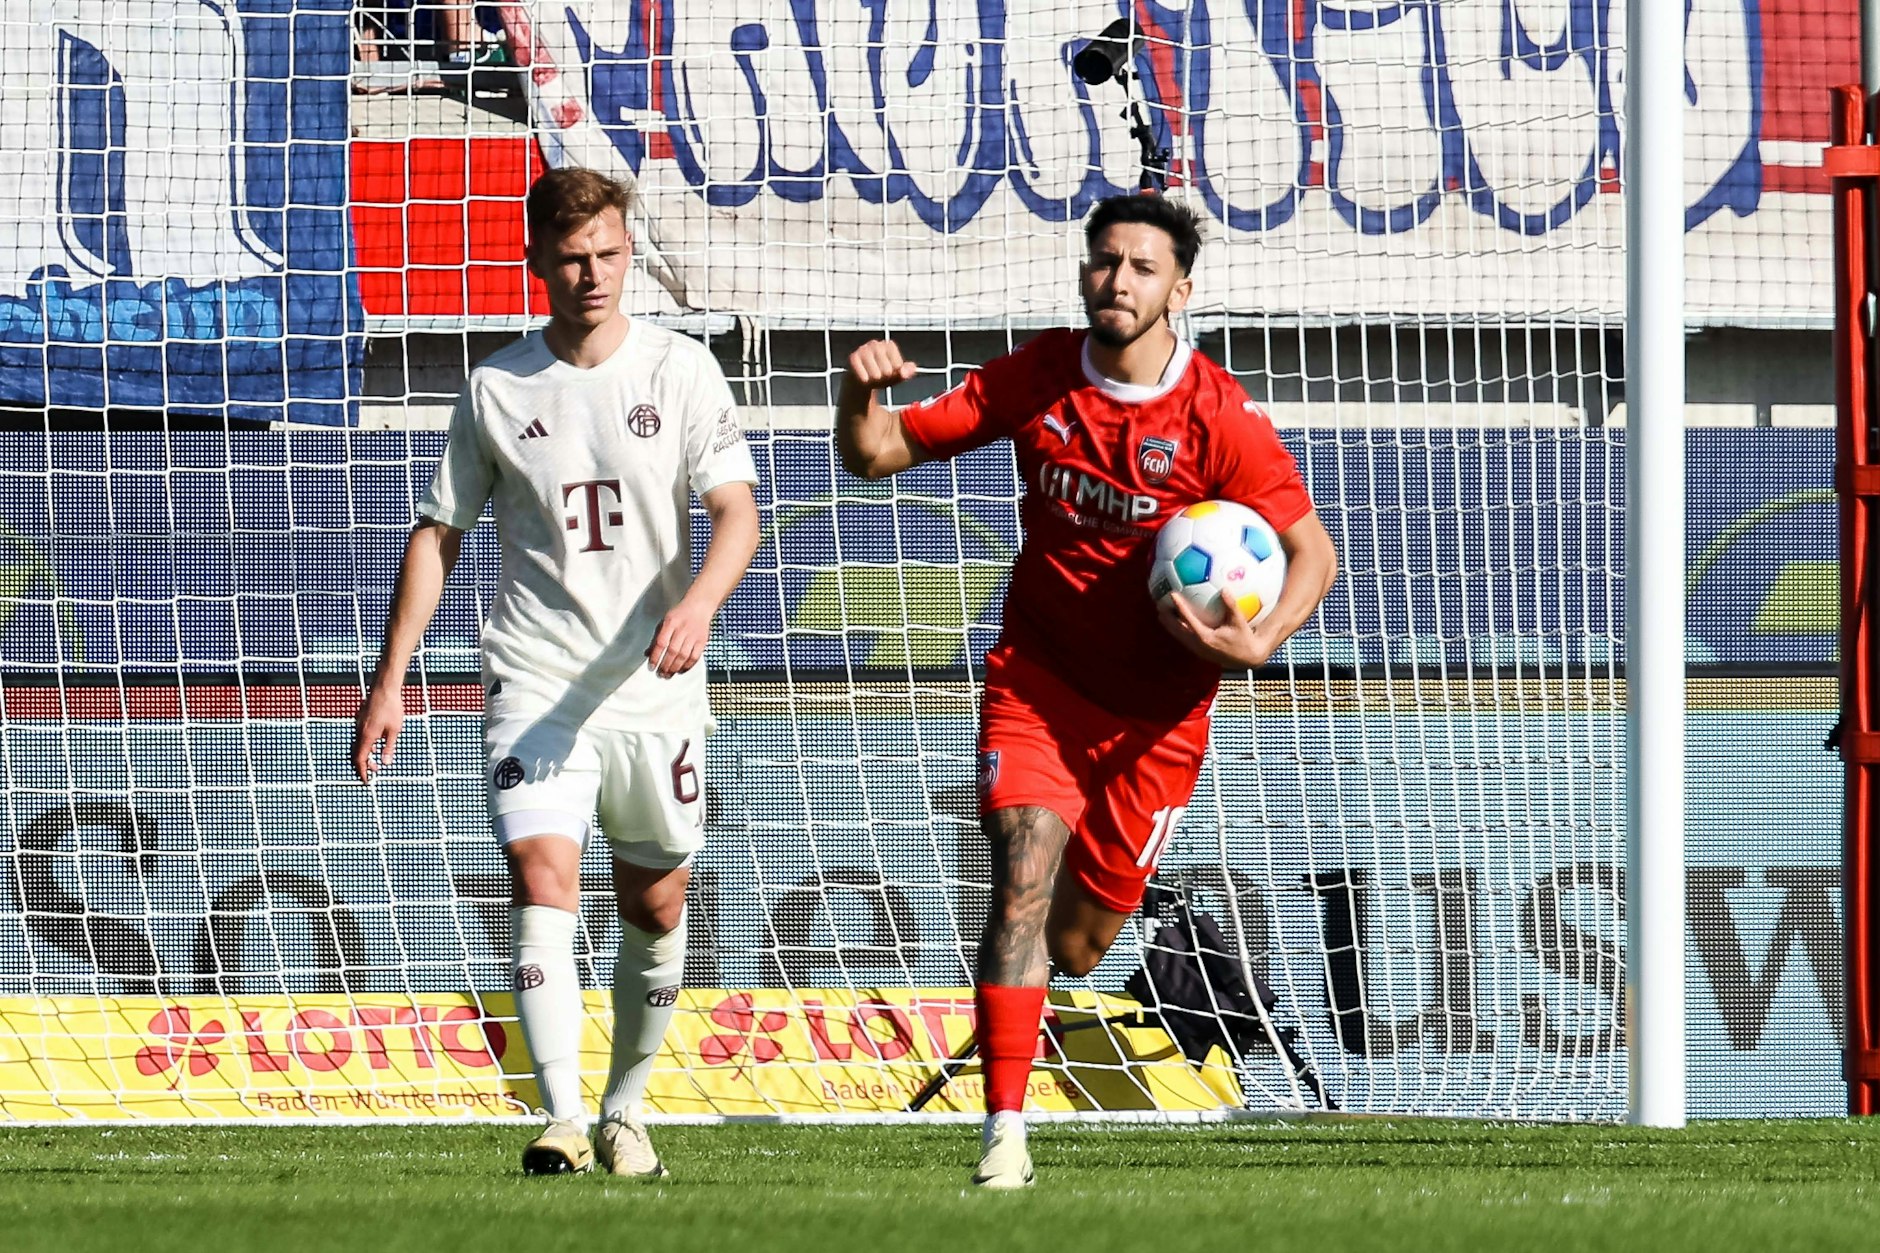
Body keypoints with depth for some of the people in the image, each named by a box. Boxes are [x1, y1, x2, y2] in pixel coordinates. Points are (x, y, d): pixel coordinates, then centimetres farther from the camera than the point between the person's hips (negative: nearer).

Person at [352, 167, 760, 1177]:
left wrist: (698, 602, -27)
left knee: (656, 907, 9)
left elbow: (736, 512, -7)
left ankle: (626, 1111, 28)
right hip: (535, 684, -1)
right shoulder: (496, 390, 4)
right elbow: (437, 535, 10)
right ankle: (561, 1122, -25)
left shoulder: (681, 370, 0)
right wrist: (388, 681, 6)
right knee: (542, 880, -18)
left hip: (654, 687, 1)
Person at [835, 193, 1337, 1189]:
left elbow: (1313, 552, -9)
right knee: (1021, 887, -20)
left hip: (1155, 711, -1)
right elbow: (877, 453, -1)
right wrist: (860, 396, -24)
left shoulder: (1219, 417, -14)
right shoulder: (1041, 377, -6)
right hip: (1037, 678, 1)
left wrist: (1258, 642, -27)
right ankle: (1003, 1133, -19)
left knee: (1073, 947, 5)